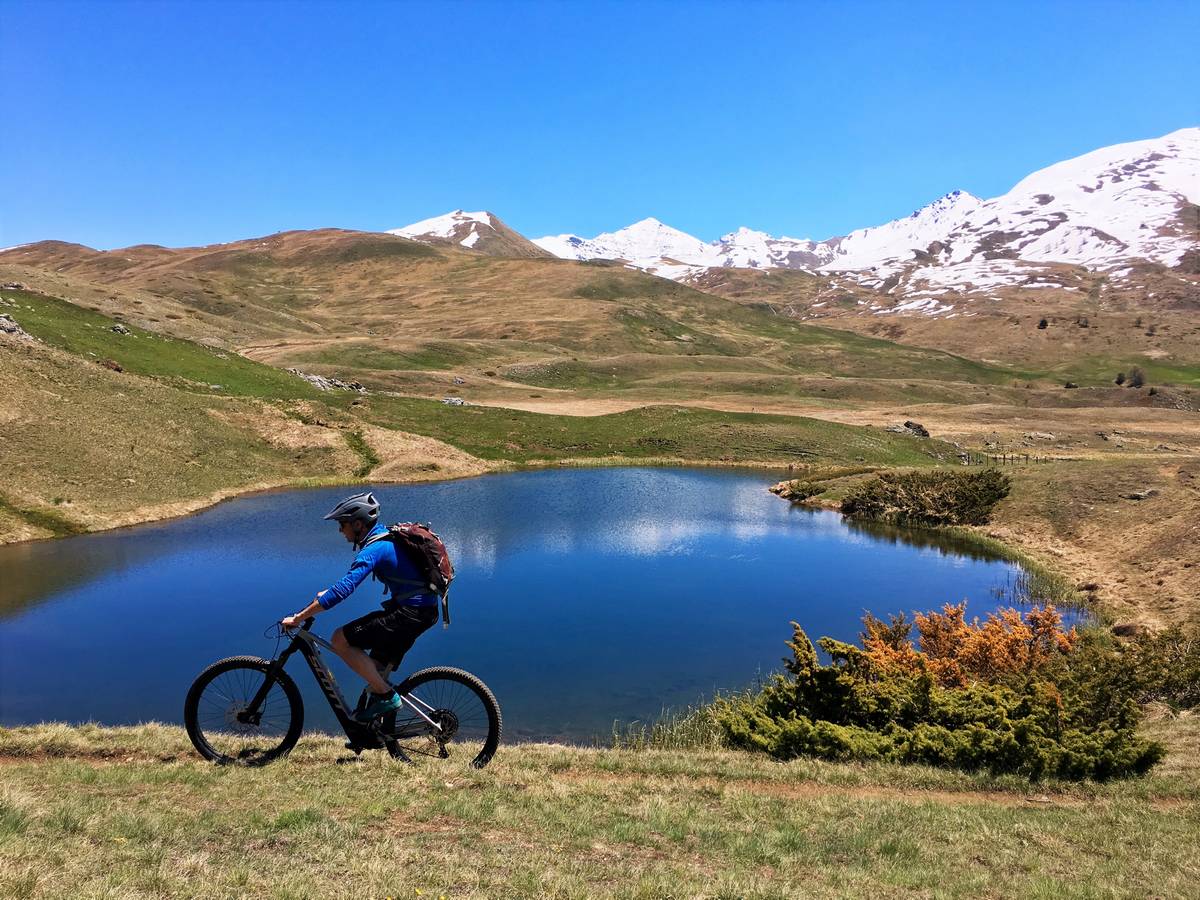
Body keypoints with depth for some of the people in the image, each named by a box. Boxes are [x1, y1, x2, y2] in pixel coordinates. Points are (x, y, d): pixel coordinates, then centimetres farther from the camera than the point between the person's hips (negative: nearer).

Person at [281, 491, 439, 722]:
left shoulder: (374, 549, -16)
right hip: (423, 610, 10)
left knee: (340, 640, -8)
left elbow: (342, 591, -25)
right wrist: (327, 592, 25)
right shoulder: (387, 536, 14)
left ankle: (386, 696, -4)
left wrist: (297, 618, -18)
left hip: (409, 614, -10)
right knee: (375, 669, 17)